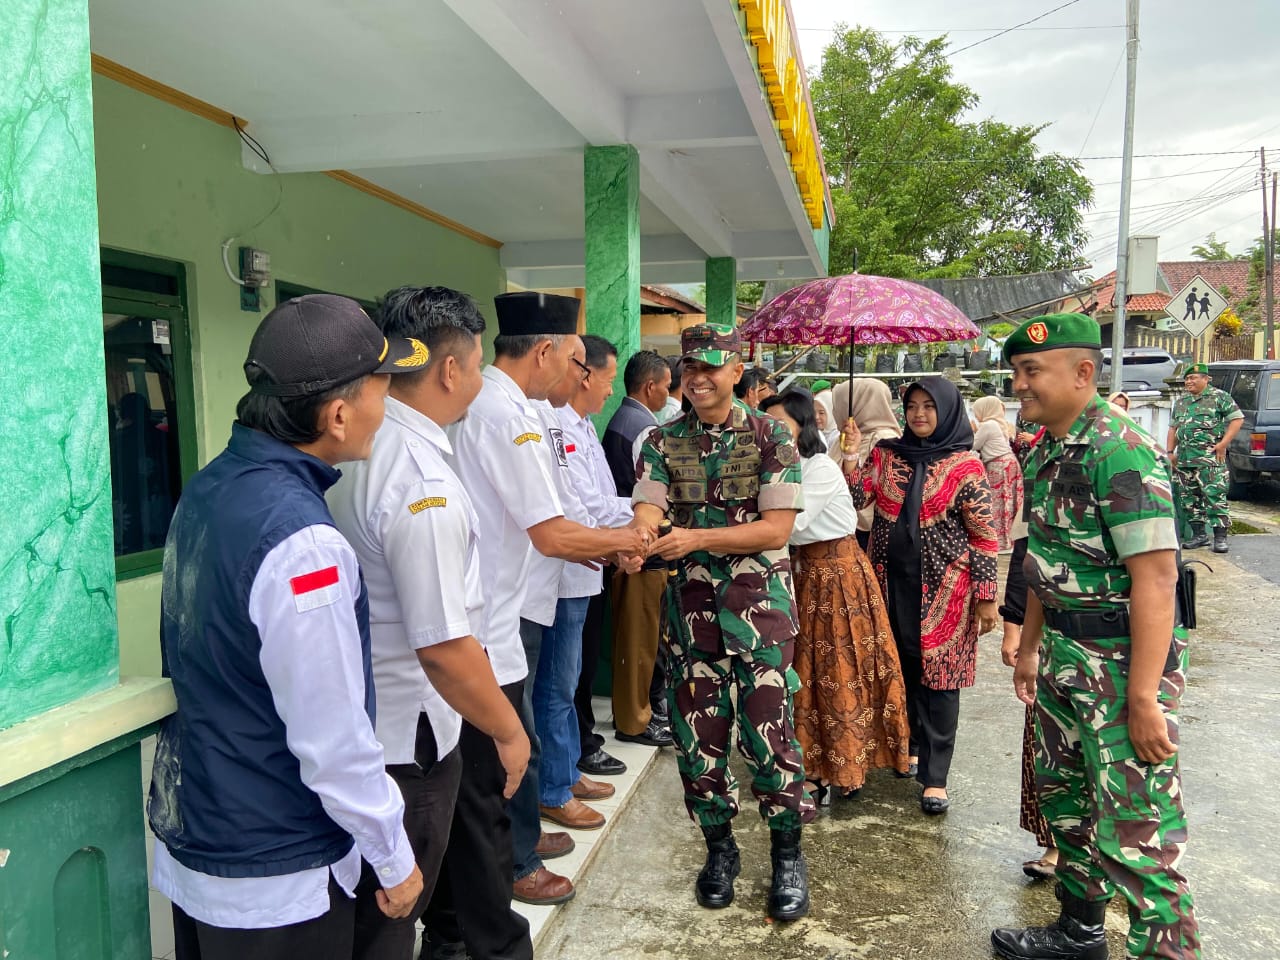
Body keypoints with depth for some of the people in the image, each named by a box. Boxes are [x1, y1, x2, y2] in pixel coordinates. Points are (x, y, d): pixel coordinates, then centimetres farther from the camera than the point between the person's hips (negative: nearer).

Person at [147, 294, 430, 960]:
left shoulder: (206, 489, -3)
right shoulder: (301, 543, -29)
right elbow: (335, 743, -25)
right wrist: (395, 860, -11)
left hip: (186, 835, 8)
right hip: (273, 881, -8)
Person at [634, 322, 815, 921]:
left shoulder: (770, 438, -3)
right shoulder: (662, 441, 5)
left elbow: (777, 529, -11)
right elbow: (648, 513, -6)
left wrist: (697, 538, -22)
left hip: (758, 601, -3)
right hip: (689, 602, 3)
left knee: (767, 730, -4)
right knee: (696, 733, 9)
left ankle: (788, 855, 18)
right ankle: (719, 848, 30)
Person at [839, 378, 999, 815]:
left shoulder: (965, 465, -6)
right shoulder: (886, 454, 6)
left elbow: (983, 535, -5)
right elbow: (857, 497, -3)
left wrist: (986, 595, -7)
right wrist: (851, 454, -15)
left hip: (943, 586, -4)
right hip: (892, 580, 4)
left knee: (938, 678, 0)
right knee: (901, 668, 13)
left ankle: (934, 776, 8)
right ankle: (911, 747, 32)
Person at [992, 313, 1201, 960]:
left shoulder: (1119, 451, -20)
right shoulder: (1044, 452, 9)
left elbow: (1156, 577, -24)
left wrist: (1143, 697, -25)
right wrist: (1029, 646, 18)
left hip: (1124, 659, -9)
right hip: (1065, 655, 10)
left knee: (1135, 830, -4)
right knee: (1063, 795, 20)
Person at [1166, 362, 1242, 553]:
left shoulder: (1219, 396, 0)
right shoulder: (1181, 402, 19)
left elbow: (1237, 419, -4)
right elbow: (1173, 428, 24)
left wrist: (1223, 444, -11)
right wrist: (1170, 451, 13)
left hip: (1210, 458, -7)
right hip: (1184, 459, 7)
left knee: (1214, 496, -10)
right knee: (1189, 498, 9)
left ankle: (1220, 537, -6)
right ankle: (1199, 535, 18)